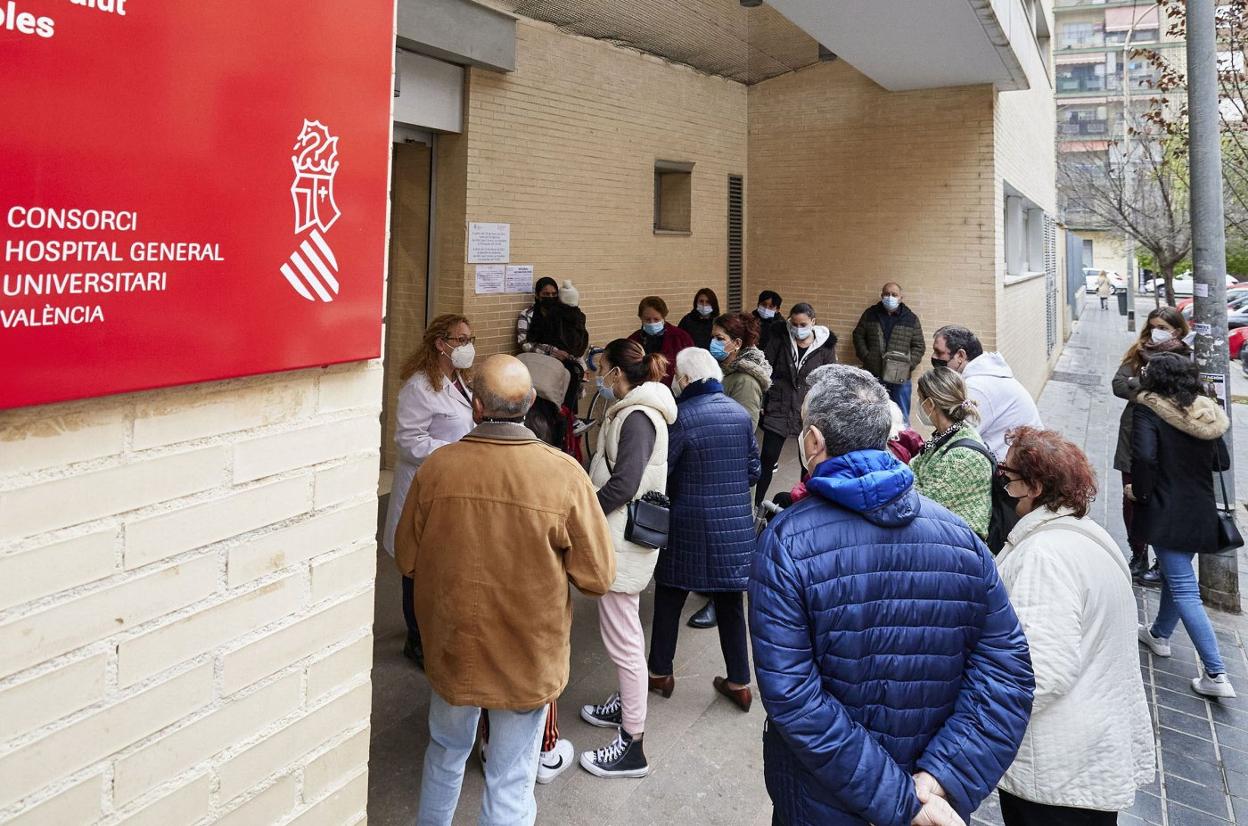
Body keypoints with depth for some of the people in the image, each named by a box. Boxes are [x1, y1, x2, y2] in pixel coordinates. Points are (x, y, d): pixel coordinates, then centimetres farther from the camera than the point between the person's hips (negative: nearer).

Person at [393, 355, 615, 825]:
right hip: (529, 658, -2)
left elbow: (407, 561, -3)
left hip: (451, 646, 3)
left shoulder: (436, 468, -16)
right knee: (511, 785, 14)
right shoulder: (564, 474, -21)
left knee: (446, 752, 28)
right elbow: (598, 578, -15)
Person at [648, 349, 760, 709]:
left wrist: (681, 487, 6)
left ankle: (660, 673, 26)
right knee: (730, 602, 14)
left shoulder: (682, 416, -15)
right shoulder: (741, 413, 1)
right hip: (736, 526, 4)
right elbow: (753, 470, 7)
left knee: (669, 598, 14)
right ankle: (739, 682, 22)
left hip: (690, 526, -4)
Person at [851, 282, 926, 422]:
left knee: (902, 418, 5)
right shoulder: (870, 314, 6)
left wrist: (909, 364, -8)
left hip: (900, 378, -1)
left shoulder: (911, 319, 4)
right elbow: (858, 336, 9)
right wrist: (866, 357, -3)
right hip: (873, 375, 1)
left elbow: (919, 346, 5)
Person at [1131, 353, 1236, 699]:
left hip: (1167, 513, -7)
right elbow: (1222, 462, 11)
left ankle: (1216, 674, -7)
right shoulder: (1206, 414, 5)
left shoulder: (1149, 410, -14)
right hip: (1202, 512, 7)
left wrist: (1140, 491, -13)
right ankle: (1160, 635, 44)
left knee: (1184, 589, -5)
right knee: (1177, 575, 25)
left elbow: (1143, 456, -28)